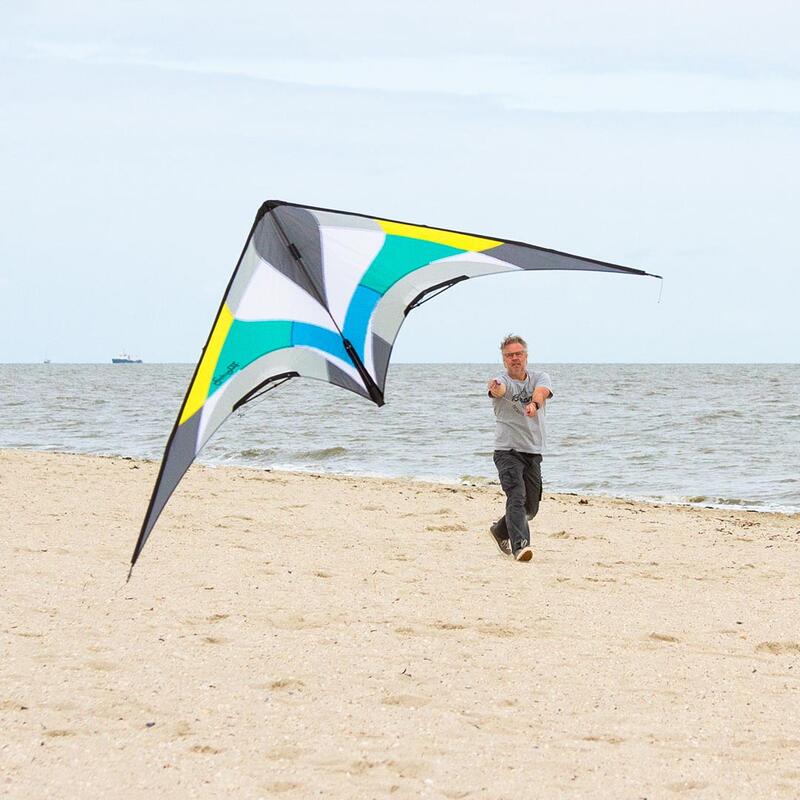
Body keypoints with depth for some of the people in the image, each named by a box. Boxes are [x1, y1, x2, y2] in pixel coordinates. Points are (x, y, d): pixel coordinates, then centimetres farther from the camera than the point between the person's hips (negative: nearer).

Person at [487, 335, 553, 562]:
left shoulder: (540, 377, 3)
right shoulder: (502, 381, -7)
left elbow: (541, 391, -21)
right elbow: (499, 389, -32)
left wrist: (534, 403, -45)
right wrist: (495, 389, -58)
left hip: (533, 451, 5)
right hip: (507, 451, -4)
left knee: (531, 507, 14)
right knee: (517, 497, -23)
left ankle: (500, 530, 37)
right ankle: (520, 545, -29)